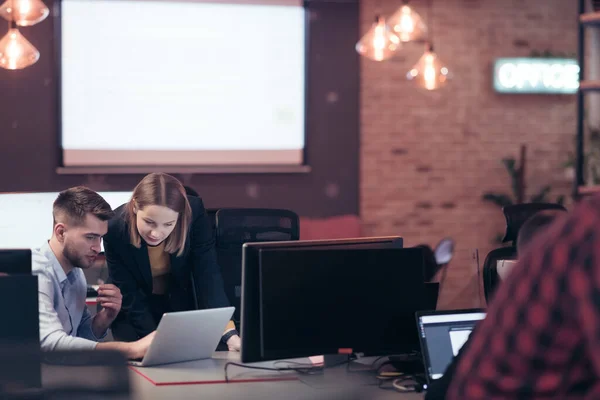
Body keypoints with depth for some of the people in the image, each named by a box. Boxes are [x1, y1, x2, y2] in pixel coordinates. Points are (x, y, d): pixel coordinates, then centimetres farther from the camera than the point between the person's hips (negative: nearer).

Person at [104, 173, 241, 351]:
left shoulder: (194, 212, -28)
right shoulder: (115, 228, -30)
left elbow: (208, 276, -29)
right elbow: (130, 297, -22)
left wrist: (230, 334, -42)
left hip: (183, 305, 1)